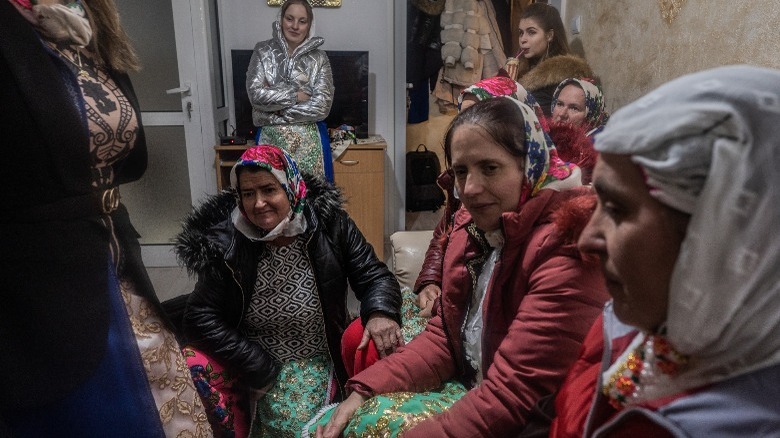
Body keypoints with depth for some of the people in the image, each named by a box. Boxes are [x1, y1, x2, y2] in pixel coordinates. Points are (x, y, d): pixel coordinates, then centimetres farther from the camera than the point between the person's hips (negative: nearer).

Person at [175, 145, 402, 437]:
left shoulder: (329, 225, -9)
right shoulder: (227, 242, -10)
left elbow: (374, 276, -7)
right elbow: (201, 317, -10)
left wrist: (381, 312, -31)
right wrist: (260, 368, -15)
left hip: (319, 362, -1)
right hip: (258, 365, 2)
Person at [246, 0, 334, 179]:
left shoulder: (319, 58, 1)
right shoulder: (263, 51, 3)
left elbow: (322, 106, -10)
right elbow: (256, 94, -9)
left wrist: (275, 112, -11)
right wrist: (296, 95, -11)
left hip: (309, 141, 0)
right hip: (271, 139, 1)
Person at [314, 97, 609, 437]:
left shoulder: (565, 248, -24)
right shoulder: (473, 225, 2)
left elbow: (512, 397, -25)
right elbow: (444, 337, 5)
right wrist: (364, 391, -6)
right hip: (469, 392, 6)